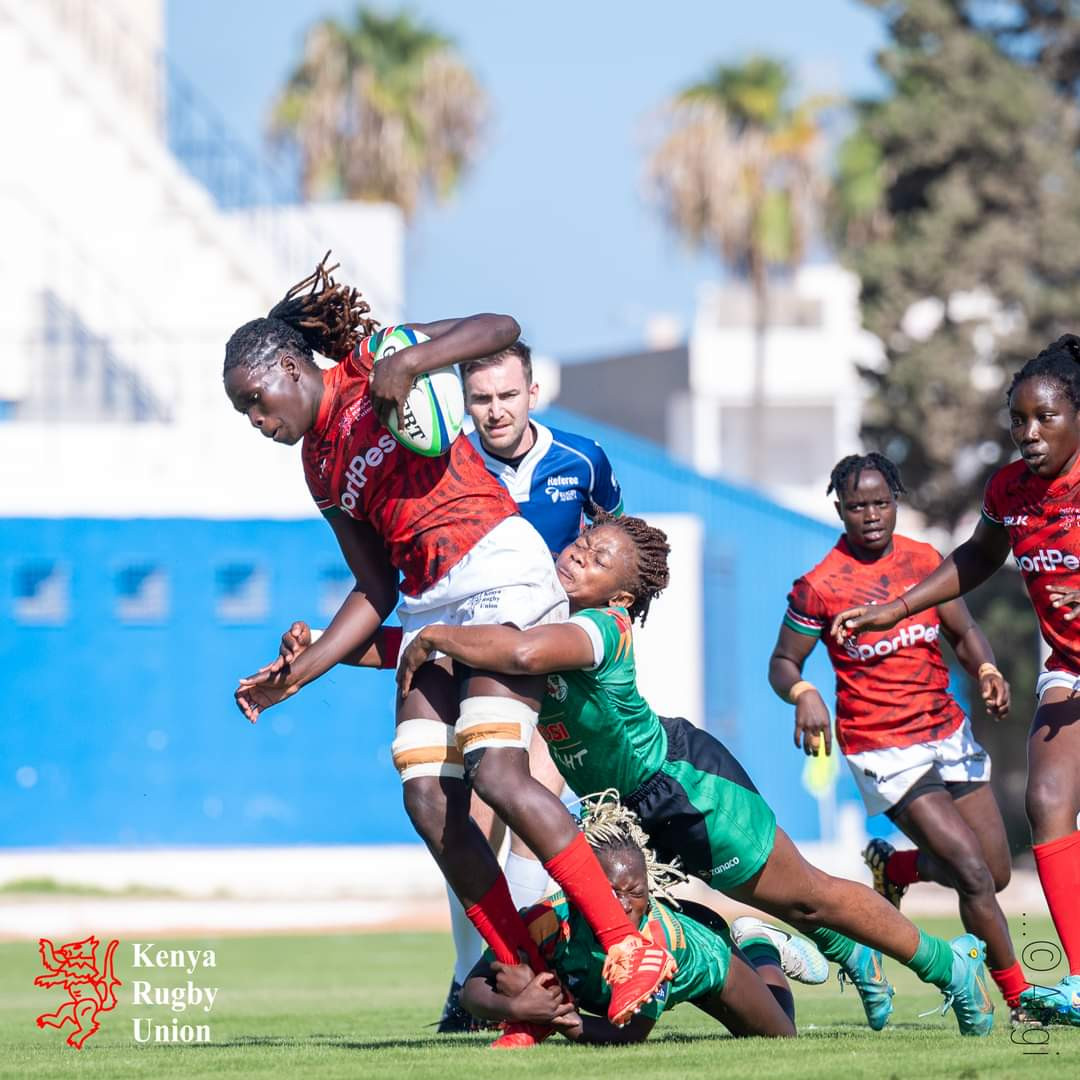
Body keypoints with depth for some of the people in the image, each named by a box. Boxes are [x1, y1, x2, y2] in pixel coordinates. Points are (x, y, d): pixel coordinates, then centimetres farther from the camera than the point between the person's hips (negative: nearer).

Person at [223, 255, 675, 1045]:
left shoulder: (371, 360, 4)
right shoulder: (320, 469, 22)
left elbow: (500, 328, -6)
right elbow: (376, 591, 20)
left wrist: (408, 363, -19)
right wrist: (296, 675, 13)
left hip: (499, 569, -8)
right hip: (429, 606, 8)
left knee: (495, 772, -22)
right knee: (429, 804, -5)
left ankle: (631, 949, -18)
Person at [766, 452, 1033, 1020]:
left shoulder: (925, 560, 4)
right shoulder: (819, 585, -10)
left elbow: (963, 632, 12)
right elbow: (782, 662, -2)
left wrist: (986, 669, -9)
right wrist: (803, 694, -24)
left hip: (949, 732, 6)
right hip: (884, 751, -6)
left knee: (996, 872, 5)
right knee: (973, 873, -16)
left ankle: (892, 867, 32)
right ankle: (1019, 996, -2)